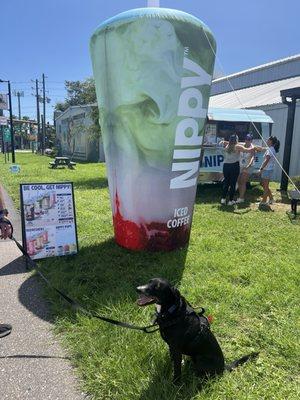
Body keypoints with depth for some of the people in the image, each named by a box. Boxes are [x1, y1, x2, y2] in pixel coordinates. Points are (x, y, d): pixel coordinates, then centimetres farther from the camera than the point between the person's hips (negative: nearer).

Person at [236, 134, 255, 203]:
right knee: (239, 181, 7)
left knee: (243, 182, -8)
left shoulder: (252, 148, -12)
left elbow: (252, 157, -24)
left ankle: (241, 198, -3)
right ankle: (241, 197, 20)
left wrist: (248, 165, -40)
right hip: (241, 166, 6)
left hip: (248, 168, -5)